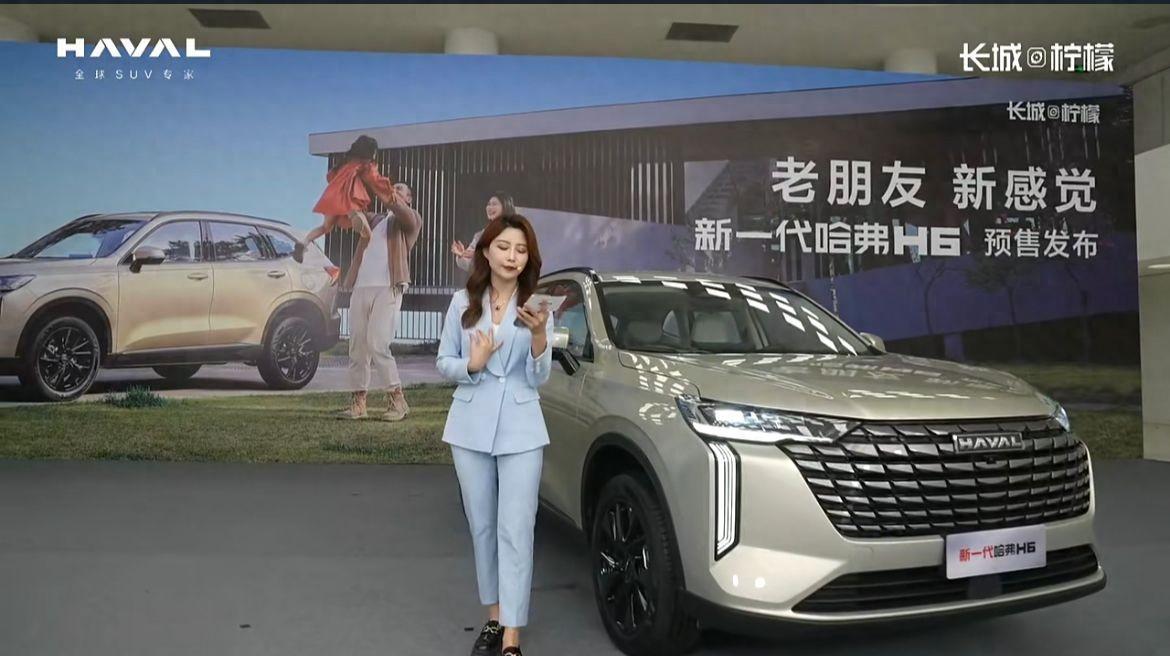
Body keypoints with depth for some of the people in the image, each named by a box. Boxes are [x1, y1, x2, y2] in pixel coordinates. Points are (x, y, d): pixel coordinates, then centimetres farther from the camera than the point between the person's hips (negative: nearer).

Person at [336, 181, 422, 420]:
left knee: (377, 345, -15)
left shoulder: (411, 219, 10)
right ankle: (358, 402, 8)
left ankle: (397, 400, -6)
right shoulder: (374, 219, 28)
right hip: (361, 288, 6)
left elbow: (406, 216, -12)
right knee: (357, 347, 3)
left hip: (388, 289, -6)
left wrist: (390, 201, -29)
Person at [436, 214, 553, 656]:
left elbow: (539, 378, -4)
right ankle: (494, 619, 27)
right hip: (470, 427, 2)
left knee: (516, 531, -4)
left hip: (521, 430, -2)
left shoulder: (536, 306, -2)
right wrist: (471, 365, -15)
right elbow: (443, 363, 6)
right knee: (482, 527, 11)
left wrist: (539, 335, -22)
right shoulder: (462, 303, 2)